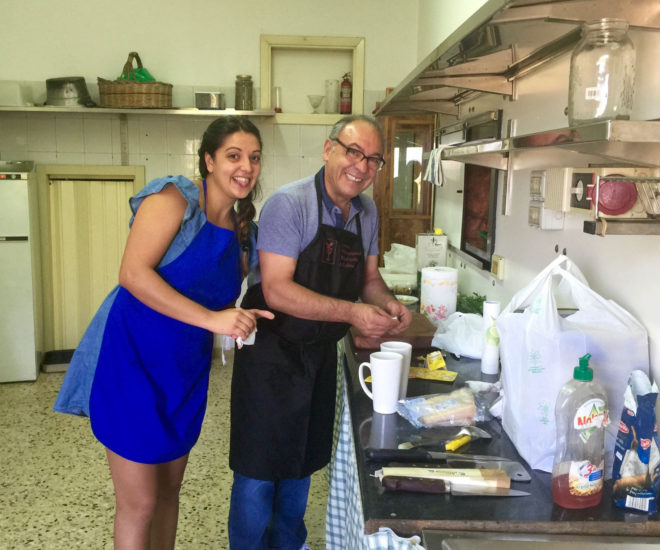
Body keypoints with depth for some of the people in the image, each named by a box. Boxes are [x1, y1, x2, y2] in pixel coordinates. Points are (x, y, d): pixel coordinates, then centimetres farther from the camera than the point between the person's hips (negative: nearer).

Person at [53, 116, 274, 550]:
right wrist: (212, 318, -28)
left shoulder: (239, 227, 10)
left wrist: (241, 319, 0)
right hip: (133, 357, -7)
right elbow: (133, 274, -23)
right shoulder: (174, 197, -12)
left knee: (169, 490, 20)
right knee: (138, 504, 2)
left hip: (185, 367, 7)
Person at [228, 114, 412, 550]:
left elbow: (369, 276, 14)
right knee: (260, 467, 5)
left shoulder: (367, 212, 4)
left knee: (303, 460, 22)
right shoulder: (289, 203, -19)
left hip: (322, 353, 7)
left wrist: (388, 304, -8)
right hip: (272, 354, -7)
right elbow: (276, 289, -25)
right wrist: (351, 312, -30)